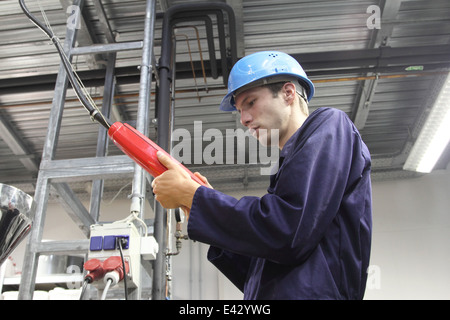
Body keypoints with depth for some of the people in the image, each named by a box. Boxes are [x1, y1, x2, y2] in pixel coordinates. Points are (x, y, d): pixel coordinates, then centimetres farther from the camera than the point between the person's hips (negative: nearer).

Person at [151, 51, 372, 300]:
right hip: (273, 296, 7)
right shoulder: (289, 166, 21)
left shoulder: (329, 125, -1)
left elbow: (286, 235, -16)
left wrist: (190, 195, -7)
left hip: (311, 293, -7)